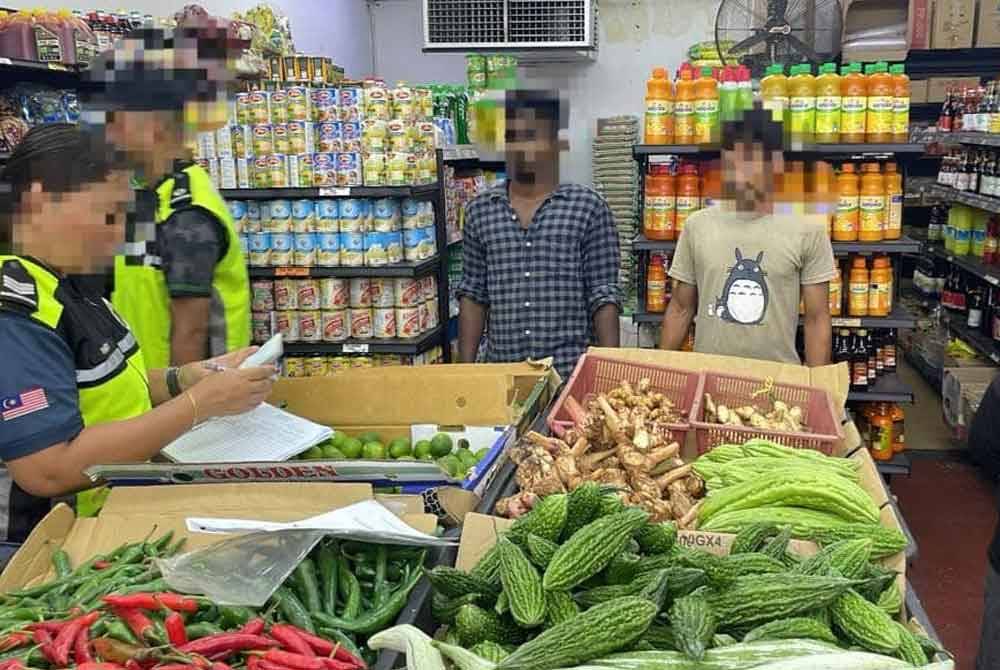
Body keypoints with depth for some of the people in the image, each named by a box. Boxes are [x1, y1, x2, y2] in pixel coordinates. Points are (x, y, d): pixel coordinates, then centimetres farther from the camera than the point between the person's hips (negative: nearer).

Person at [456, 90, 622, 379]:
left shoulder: (589, 207, -2)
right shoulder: (479, 211, 6)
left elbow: (603, 296, -3)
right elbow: (473, 294, 9)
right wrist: (466, 366, 4)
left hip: (571, 370, -2)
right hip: (500, 370, 2)